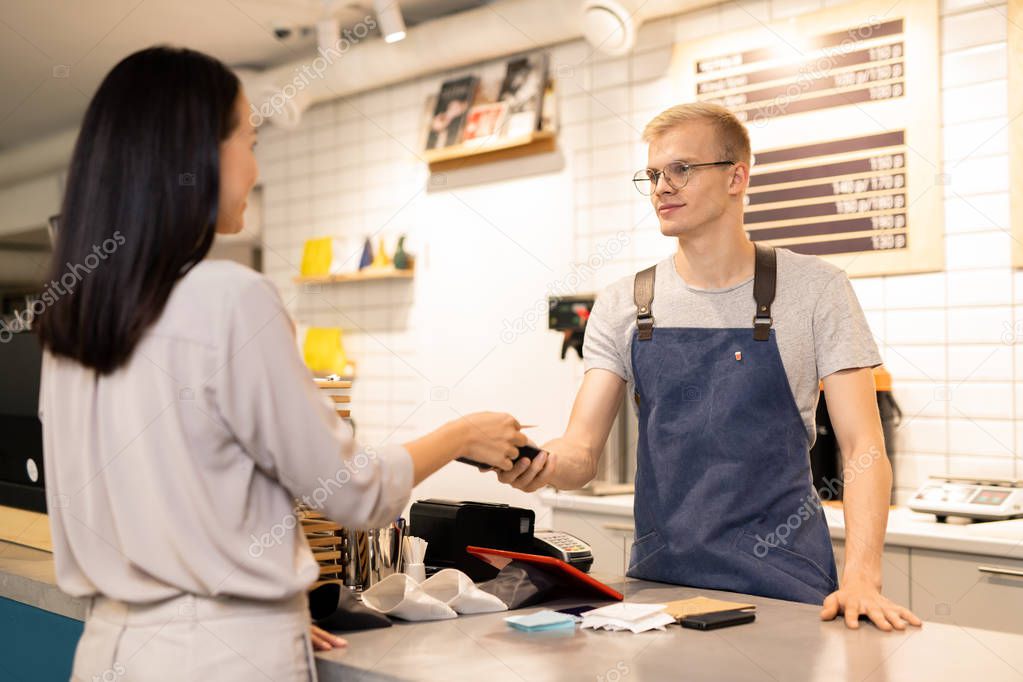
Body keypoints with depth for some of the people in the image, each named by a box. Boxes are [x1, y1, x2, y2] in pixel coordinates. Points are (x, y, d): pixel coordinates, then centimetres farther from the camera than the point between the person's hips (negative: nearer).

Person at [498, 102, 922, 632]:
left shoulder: (813, 289, -1)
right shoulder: (622, 306, 5)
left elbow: (863, 449, -5)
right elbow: (582, 451, -1)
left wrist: (860, 577, -19)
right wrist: (547, 464, -25)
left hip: (783, 586, -2)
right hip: (657, 578, 3)